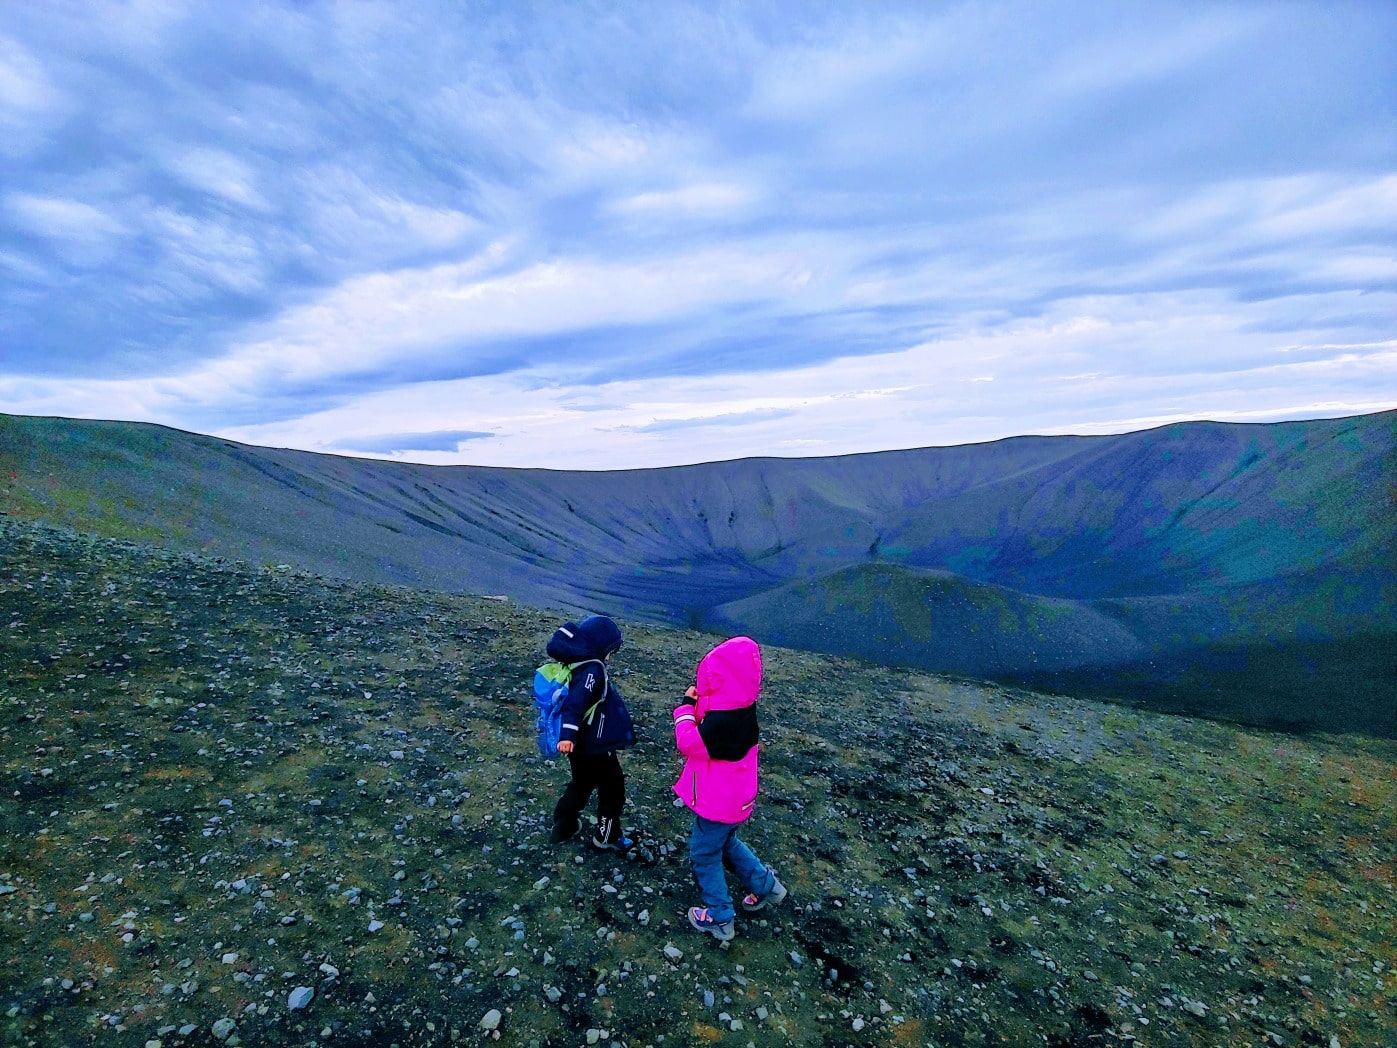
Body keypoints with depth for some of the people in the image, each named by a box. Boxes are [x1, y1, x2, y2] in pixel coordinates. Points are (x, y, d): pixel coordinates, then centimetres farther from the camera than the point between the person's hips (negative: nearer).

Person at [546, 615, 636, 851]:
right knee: (612, 787, 11)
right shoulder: (592, 671, -26)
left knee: (582, 783, 28)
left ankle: (563, 826, 39)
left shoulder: (574, 663, 3)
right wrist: (568, 735, -50)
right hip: (594, 746, -9)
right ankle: (607, 836, 24)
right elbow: (576, 703, -40)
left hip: (581, 744, 9)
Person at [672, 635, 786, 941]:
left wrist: (686, 706, -19)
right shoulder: (740, 707, -6)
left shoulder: (723, 721, -35)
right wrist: (698, 702, -11)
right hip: (733, 797, 9)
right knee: (726, 843, 31)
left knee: (704, 855, 13)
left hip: (717, 803, -9)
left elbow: (687, 742, -27)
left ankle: (719, 918, 29)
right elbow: (706, 733, 4)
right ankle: (765, 885, 42)